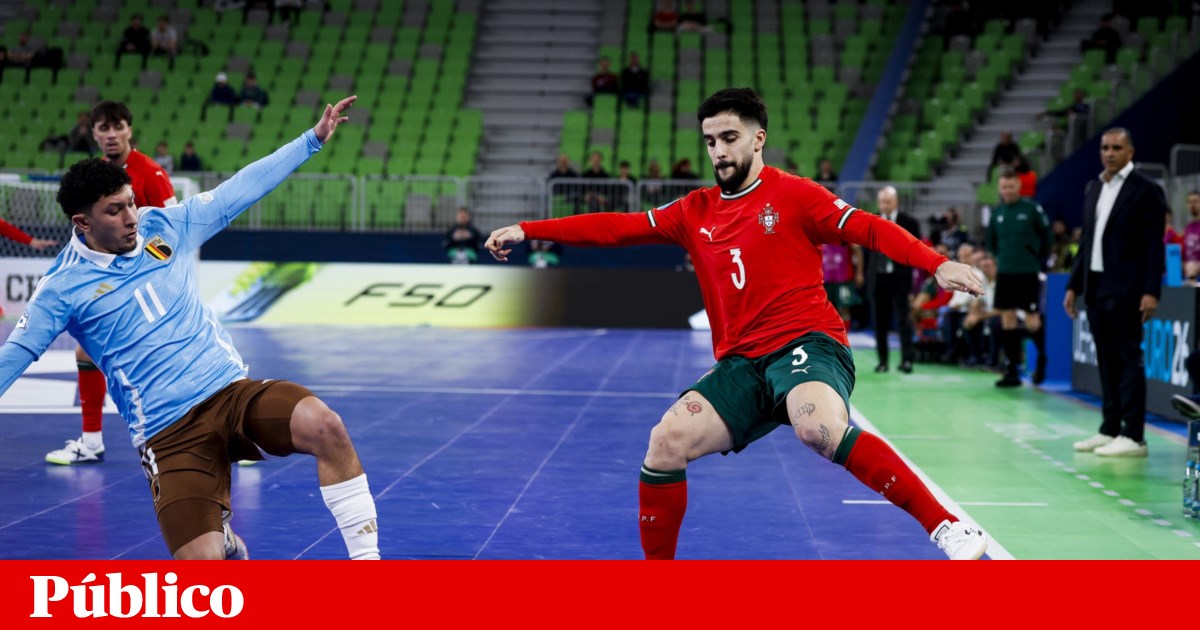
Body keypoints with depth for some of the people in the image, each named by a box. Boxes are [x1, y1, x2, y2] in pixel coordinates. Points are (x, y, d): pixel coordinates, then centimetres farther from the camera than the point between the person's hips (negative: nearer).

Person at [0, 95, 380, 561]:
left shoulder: (166, 226, 8)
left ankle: (366, 558, -16)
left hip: (233, 390, 3)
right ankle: (225, 542, 24)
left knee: (324, 425, -30)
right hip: (170, 434, -3)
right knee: (201, 565, -17)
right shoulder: (63, 287, -3)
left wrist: (314, 138, 11)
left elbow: (243, 187, 11)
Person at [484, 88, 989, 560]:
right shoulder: (695, 212, 14)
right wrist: (525, 230, 9)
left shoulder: (792, 194, 1)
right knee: (666, 442, -12)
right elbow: (617, 227, 14)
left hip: (806, 343, -5)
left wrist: (936, 264, -21)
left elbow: (869, 229, -6)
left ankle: (946, 527, -28)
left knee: (820, 430, -35)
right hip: (741, 364, 5)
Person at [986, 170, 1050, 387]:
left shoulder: (1032, 208, -6)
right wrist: (1002, 257, 6)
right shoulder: (996, 212, 5)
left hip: (1028, 273, -4)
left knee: (1032, 322, -4)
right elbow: (990, 242, 16)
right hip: (1004, 273, 4)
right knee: (1007, 320, 3)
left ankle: (1042, 359, 22)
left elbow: (1046, 235, 1)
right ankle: (1013, 370, 9)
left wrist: (1041, 259, 1)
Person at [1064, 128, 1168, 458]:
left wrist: (1151, 291, -16)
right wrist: (1074, 285, 15)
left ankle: (1133, 436, -4)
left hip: (1125, 290, -7)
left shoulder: (1145, 189, -6)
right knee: (1107, 361, 10)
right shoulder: (1093, 188, 15)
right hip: (1096, 288, 7)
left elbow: (1154, 245, -10)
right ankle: (1110, 430, 15)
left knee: (1128, 359, -6)